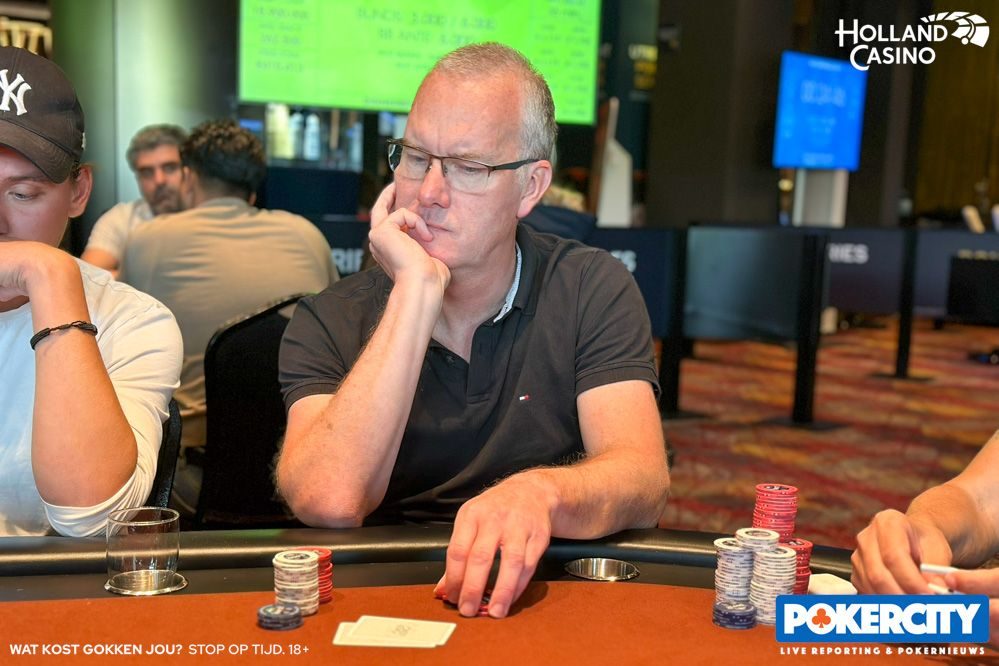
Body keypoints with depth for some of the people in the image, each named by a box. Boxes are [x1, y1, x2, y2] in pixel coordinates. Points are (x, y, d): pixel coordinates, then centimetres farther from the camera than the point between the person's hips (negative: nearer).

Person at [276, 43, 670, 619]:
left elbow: (643, 480, -13)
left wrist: (539, 492, -35)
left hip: (534, 595, 0)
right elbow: (327, 503, -21)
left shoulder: (593, 290, -3)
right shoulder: (330, 322, -4)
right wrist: (417, 293, -20)